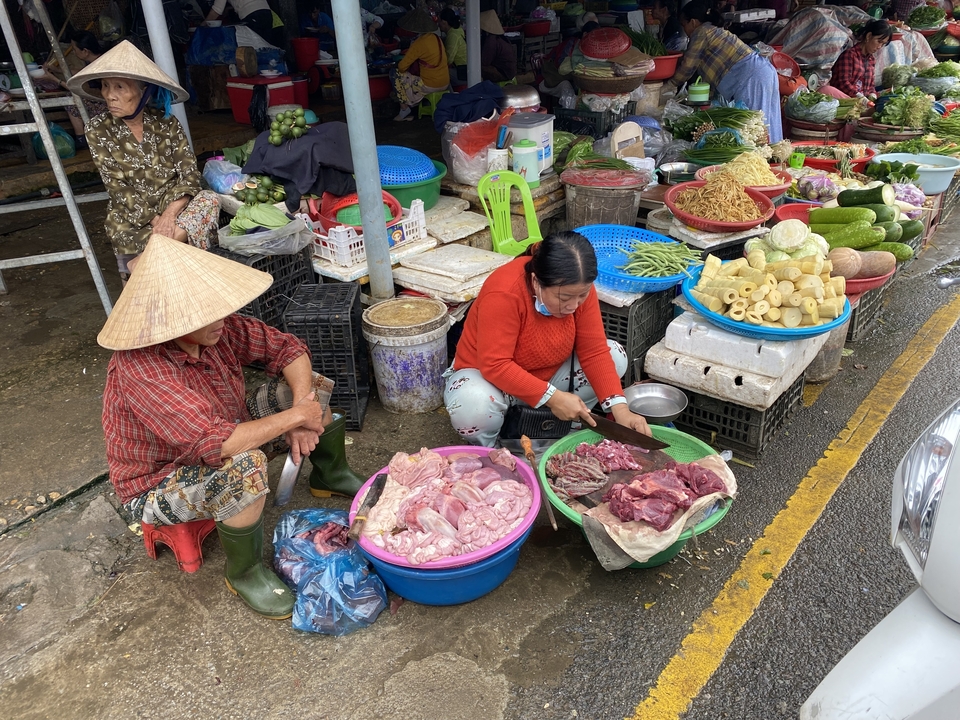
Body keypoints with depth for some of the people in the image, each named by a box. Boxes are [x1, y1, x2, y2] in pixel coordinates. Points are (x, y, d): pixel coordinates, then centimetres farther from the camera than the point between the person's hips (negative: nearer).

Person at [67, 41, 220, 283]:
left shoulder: (166, 122, -1)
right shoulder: (98, 130, -6)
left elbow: (190, 172, -9)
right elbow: (118, 188, -10)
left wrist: (170, 213, -26)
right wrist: (154, 220, -24)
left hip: (172, 206, 3)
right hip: (131, 218, -3)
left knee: (209, 200, -29)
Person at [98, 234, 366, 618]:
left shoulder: (216, 327, -17)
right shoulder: (141, 370, -37)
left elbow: (288, 348, -7)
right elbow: (214, 444, -44)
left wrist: (302, 400, -25)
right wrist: (294, 416, -34)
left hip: (221, 435, 7)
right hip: (158, 486, -7)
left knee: (313, 386, -2)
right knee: (246, 466, -38)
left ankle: (331, 476, 22)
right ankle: (244, 572, -10)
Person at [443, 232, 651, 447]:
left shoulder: (579, 288, -17)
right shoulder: (504, 293, -33)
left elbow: (595, 352, -15)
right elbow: (495, 366, -34)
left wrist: (620, 409, -26)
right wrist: (553, 397, -36)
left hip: (546, 374, 5)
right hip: (487, 376, -5)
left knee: (615, 355, -10)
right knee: (475, 408, -38)